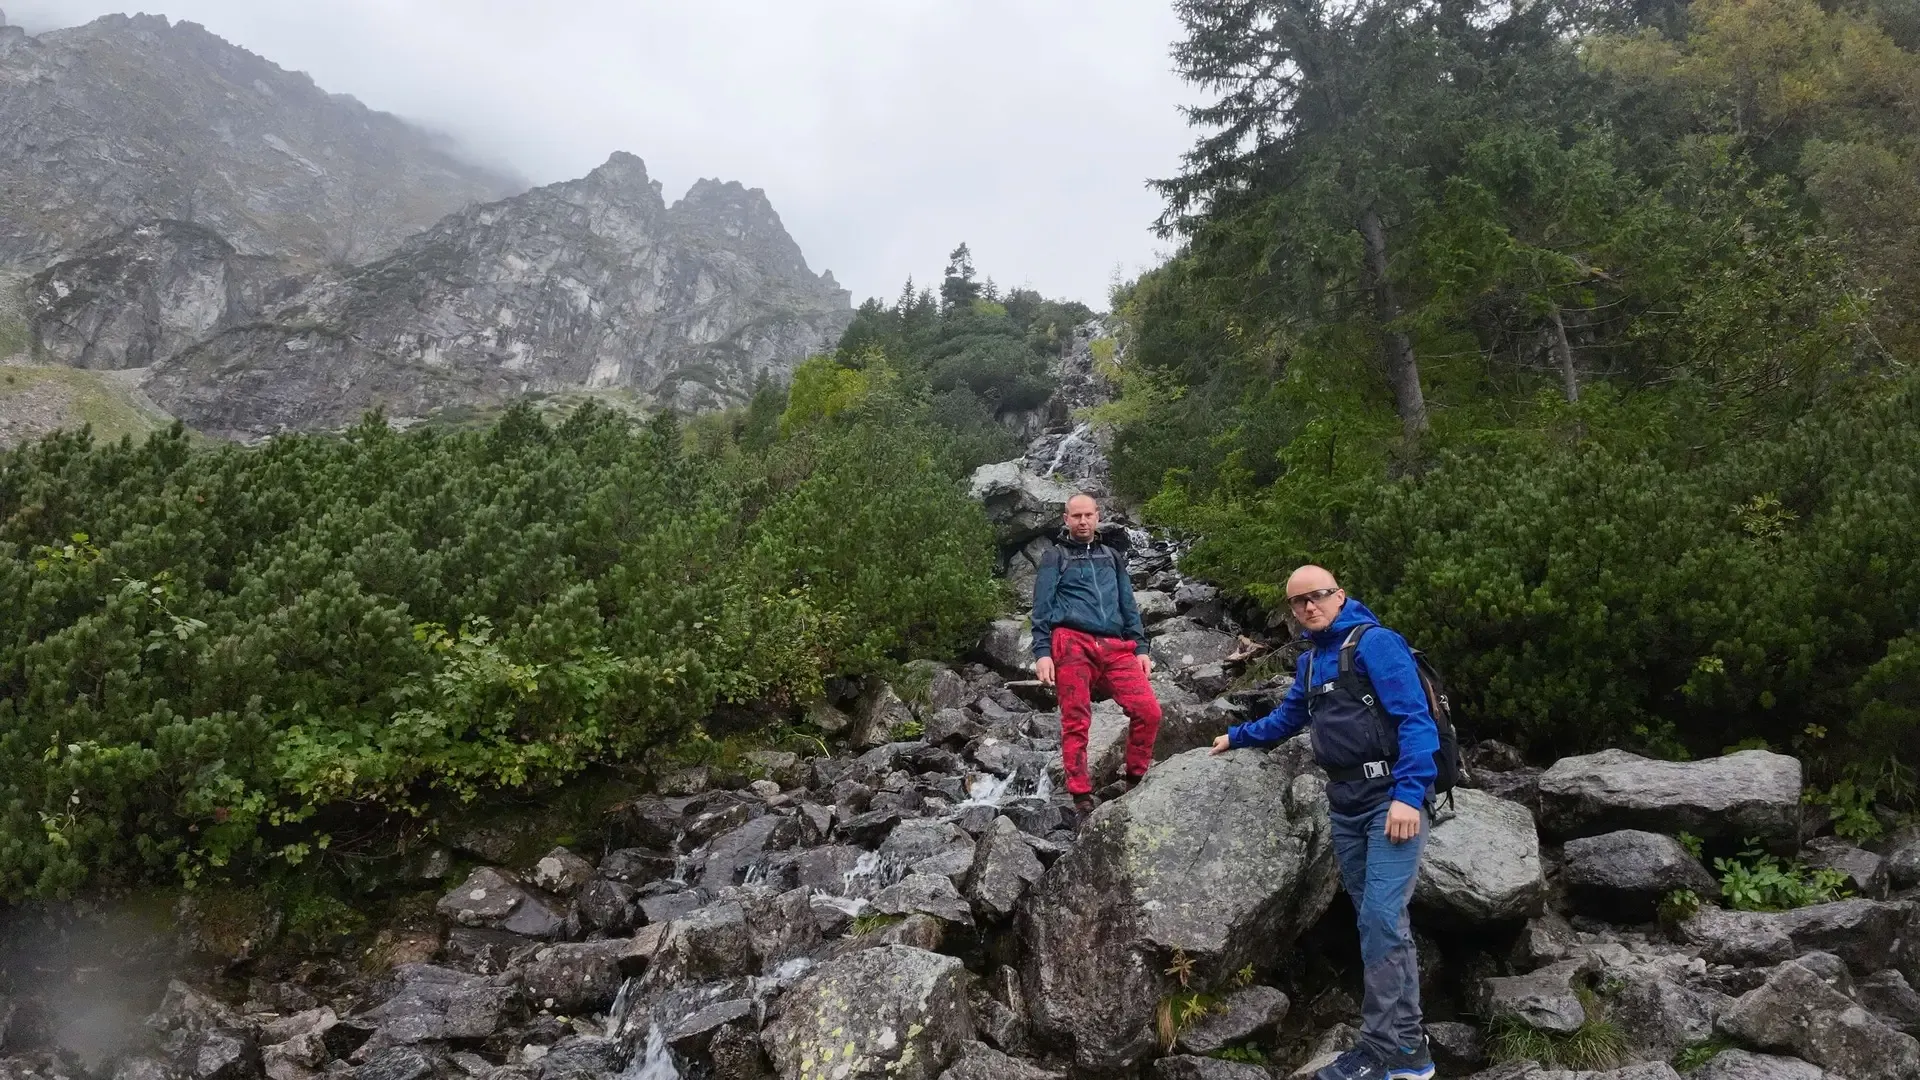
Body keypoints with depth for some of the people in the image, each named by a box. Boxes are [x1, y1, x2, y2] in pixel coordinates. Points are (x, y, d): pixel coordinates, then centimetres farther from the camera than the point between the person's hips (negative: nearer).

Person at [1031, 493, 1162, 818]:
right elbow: (1042, 608, 5)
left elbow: (1128, 605, 23)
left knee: (1148, 711, -11)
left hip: (1115, 646, 4)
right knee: (1076, 723, -7)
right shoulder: (1055, 556, 13)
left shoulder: (1112, 557, 25)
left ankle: (1136, 782, 6)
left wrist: (1140, 647, 12)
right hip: (1072, 644, -3)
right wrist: (1041, 652, -6)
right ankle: (1082, 799, -3)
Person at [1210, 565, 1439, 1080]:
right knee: (1379, 921, 8)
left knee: (1381, 917, -13)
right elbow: (1287, 717, 35)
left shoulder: (1375, 642, -8)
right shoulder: (1309, 662, 17)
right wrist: (1237, 737, 44)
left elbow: (1415, 719, -16)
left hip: (1393, 798, -8)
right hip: (1346, 806, 8)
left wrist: (1408, 795, -25)